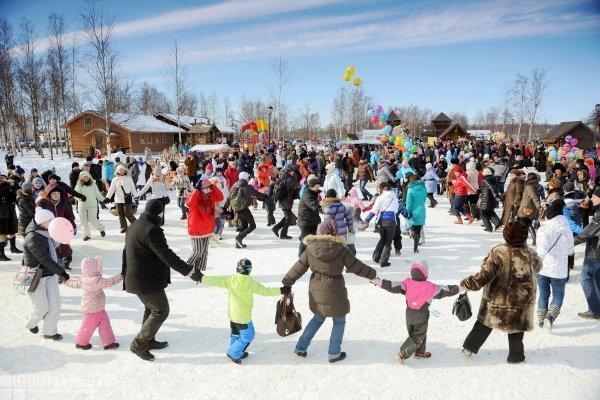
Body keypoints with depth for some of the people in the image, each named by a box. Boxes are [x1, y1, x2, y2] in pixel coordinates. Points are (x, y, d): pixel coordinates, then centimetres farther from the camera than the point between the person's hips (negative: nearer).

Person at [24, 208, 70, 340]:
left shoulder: (46, 232, -1)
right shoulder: (33, 239, -24)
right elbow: (45, 260, -25)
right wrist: (61, 272, -23)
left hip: (50, 274, 7)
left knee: (54, 304, 4)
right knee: (41, 307, 4)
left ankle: (50, 331, 20)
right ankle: (31, 323, 36)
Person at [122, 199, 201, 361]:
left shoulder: (135, 225, 8)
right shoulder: (151, 230, -25)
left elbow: (127, 250, 20)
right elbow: (167, 255, -31)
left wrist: (125, 272, 33)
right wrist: (190, 272, -31)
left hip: (137, 278, 10)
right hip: (147, 281, -10)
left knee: (151, 308, 23)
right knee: (161, 311, 2)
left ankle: (148, 341, 35)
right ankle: (138, 344, 10)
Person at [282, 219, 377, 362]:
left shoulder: (311, 248, -9)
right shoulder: (341, 249, -17)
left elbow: (298, 269, -3)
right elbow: (357, 267, -6)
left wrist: (286, 283, 8)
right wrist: (373, 274, 11)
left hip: (316, 293, 4)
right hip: (334, 293, -4)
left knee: (318, 319, 26)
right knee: (339, 322, 19)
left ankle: (301, 347, 29)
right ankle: (334, 354, 27)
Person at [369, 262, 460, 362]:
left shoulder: (407, 283, -15)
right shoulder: (430, 287, -20)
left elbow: (394, 287, -18)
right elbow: (443, 290, -10)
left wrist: (380, 282, -13)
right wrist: (457, 289, 3)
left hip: (409, 313, 5)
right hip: (421, 316, -4)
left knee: (414, 333, 23)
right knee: (418, 337, 7)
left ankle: (420, 352, 36)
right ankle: (403, 354, -1)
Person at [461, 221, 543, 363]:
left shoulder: (498, 252, -21)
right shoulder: (531, 254, -14)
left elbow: (485, 275, -24)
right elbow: (538, 267, 10)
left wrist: (467, 284, -16)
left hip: (496, 299, 0)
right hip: (520, 301, 0)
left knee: (484, 323, 18)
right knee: (515, 328, 21)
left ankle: (469, 347, 23)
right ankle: (516, 355, 34)